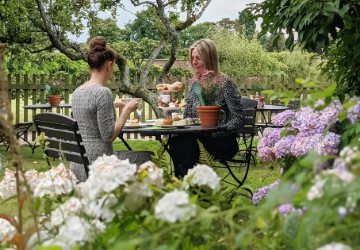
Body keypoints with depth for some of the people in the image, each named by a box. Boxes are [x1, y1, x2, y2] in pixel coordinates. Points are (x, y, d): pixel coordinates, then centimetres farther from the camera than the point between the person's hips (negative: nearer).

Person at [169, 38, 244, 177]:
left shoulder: (224, 82, -4)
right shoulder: (193, 84, 15)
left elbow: (238, 118, -7)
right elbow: (188, 116, 20)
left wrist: (215, 132, -20)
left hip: (223, 141, -4)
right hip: (197, 137, 5)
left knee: (181, 139, -33)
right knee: (177, 139, -32)